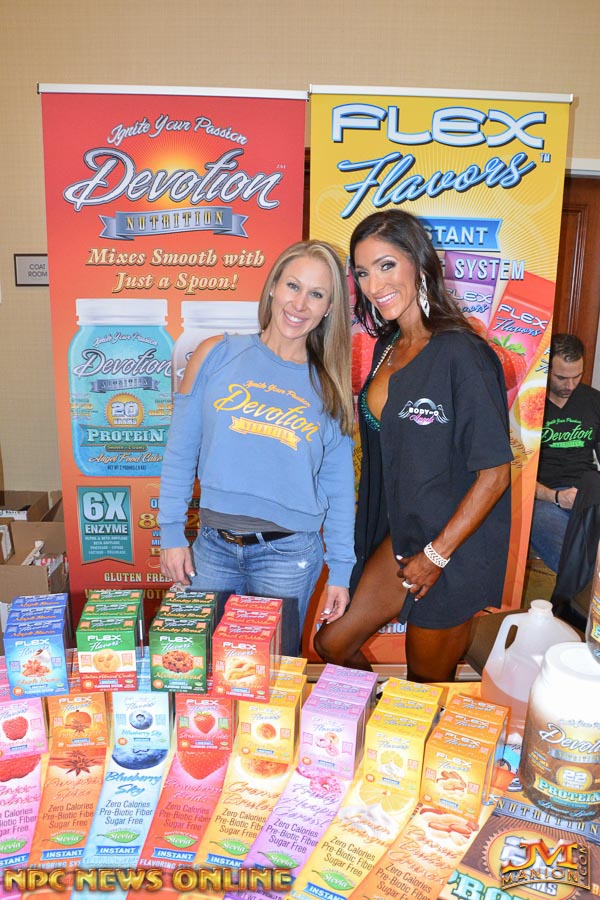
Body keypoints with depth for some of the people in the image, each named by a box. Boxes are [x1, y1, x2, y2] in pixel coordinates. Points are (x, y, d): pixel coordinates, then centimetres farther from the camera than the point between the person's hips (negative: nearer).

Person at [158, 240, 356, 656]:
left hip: (289, 554, 0)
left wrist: (340, 570, 4)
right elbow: (180, 454, 2)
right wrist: (172, 533, 0)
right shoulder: (216, 355, -2)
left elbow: (339, 487, 5)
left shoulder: (330, 387, 1)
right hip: (212, 546, 1)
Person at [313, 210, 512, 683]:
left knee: (428, 684, 12)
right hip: (400, 537, 8)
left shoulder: (461, 353, -19)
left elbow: (495, 473, -19)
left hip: (452, 545, -7)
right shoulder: (387, 348, 6)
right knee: (332, 644, 15)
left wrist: (437, 554, -15)